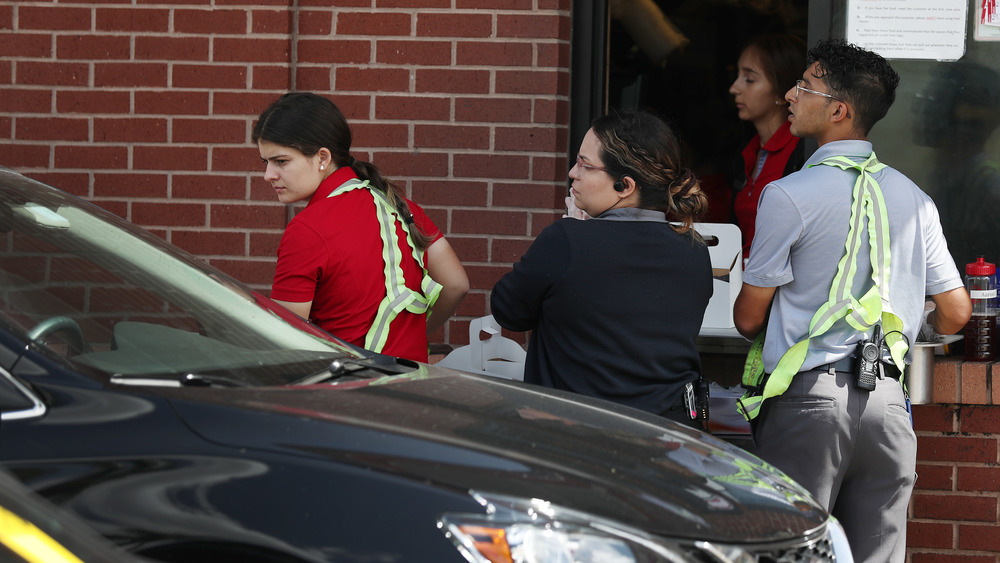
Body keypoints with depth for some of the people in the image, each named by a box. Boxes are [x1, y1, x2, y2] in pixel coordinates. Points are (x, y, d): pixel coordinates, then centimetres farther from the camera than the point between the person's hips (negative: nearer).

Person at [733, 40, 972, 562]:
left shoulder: (788, 195, -8)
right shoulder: (913, 199, 8)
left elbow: (748, 318, -2)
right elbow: (955, 313, 11)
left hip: (809, 397, -5)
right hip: (886, 401, 5)